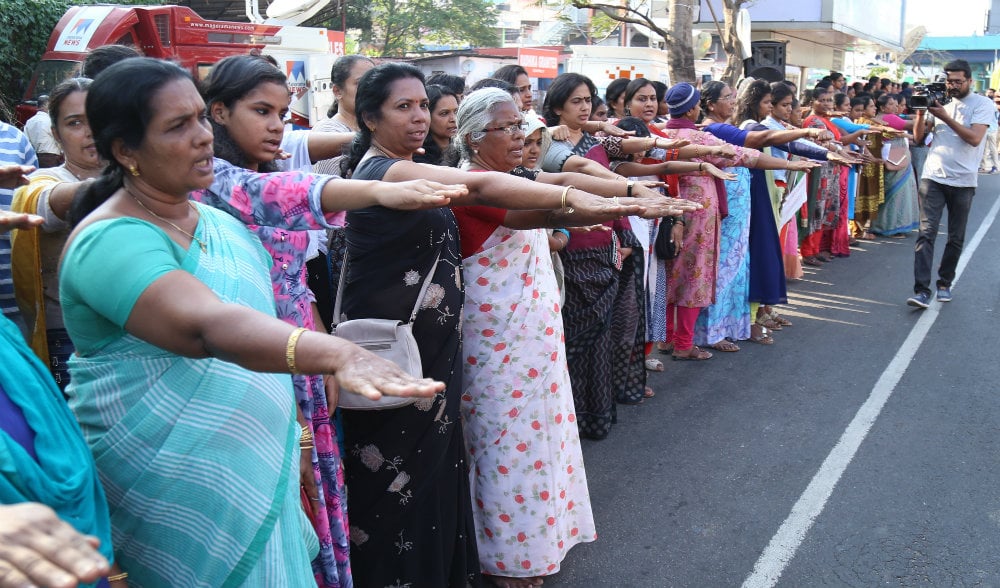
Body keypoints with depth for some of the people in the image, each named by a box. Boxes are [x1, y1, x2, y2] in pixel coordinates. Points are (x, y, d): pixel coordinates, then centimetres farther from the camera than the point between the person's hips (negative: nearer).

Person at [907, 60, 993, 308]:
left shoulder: (983, 104, 0)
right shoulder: (941, 102, 10)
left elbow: (975, 138, -14)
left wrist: (946, 117, -18)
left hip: (963, 180, -1)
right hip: (933, 176, 1)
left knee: (956, 238, 9)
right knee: (926, 233, -10)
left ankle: (944, 283, 25)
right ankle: (922, 290, -14)